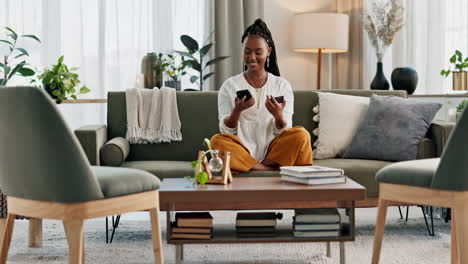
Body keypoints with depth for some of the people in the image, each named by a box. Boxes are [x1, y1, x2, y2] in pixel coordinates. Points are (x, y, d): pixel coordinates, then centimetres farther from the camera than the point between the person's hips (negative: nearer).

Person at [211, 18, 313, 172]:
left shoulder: (282, 86, 8)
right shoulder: (229, 86, 7)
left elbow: (284, 133, 2)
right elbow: (226, 131, 0)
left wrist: (278, 115, -21)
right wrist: (237, 110, -20)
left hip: (273, 153, 1)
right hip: (241, 154, 0)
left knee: (301, 135, -25)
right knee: (217, 141, -30)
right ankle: (274, 171, -27)